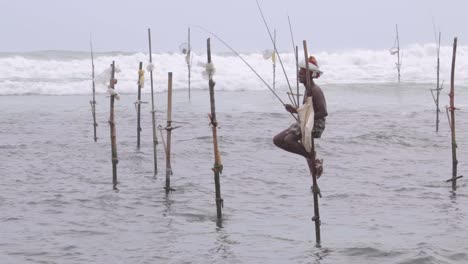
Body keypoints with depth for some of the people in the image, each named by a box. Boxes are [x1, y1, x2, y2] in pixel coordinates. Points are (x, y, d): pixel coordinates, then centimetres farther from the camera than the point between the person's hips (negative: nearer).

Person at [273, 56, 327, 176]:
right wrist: (295, 110, 5)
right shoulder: (307, 89, 12)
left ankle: (315, 160, -15)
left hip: (315, 125, -10)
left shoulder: (315, 90, -16)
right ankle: (309, 155, 7)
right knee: (277, 140, 6)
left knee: (288, 140, -29)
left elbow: (323, 112, -23)